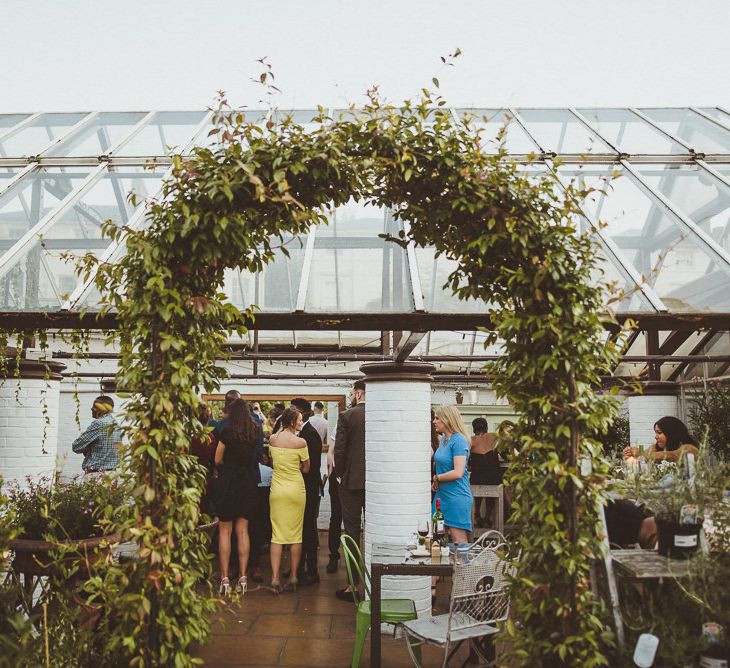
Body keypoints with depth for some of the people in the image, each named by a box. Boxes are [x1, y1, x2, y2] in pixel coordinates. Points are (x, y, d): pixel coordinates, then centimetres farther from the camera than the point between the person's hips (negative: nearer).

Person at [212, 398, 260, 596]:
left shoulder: (227, 431, -10)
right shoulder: (255, 431, 2)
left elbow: (218, 460, -4)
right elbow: (255, 457, 9)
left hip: (228, 482, -4)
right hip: (248, 483, 4)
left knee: (224, 530, 5)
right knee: (242, 531, 10)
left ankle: (225, 579, 5)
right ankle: (243, 577, 11)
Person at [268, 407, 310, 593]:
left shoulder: (272, 439, 0)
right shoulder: (300, 442, -12)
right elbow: (306, 468, -3)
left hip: (277, 489, 3)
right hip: (296, 489, -3)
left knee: (277, 534, 6)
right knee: (296, 534, 8)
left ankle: (275, 578, 0)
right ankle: (293, 578, 14)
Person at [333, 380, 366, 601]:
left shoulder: (347, 416, -9)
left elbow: (339, 450, -11)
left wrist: (340, 474, 3)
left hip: (352, 481, -3)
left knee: (352, 532, 5)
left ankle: (354, 585, 8)